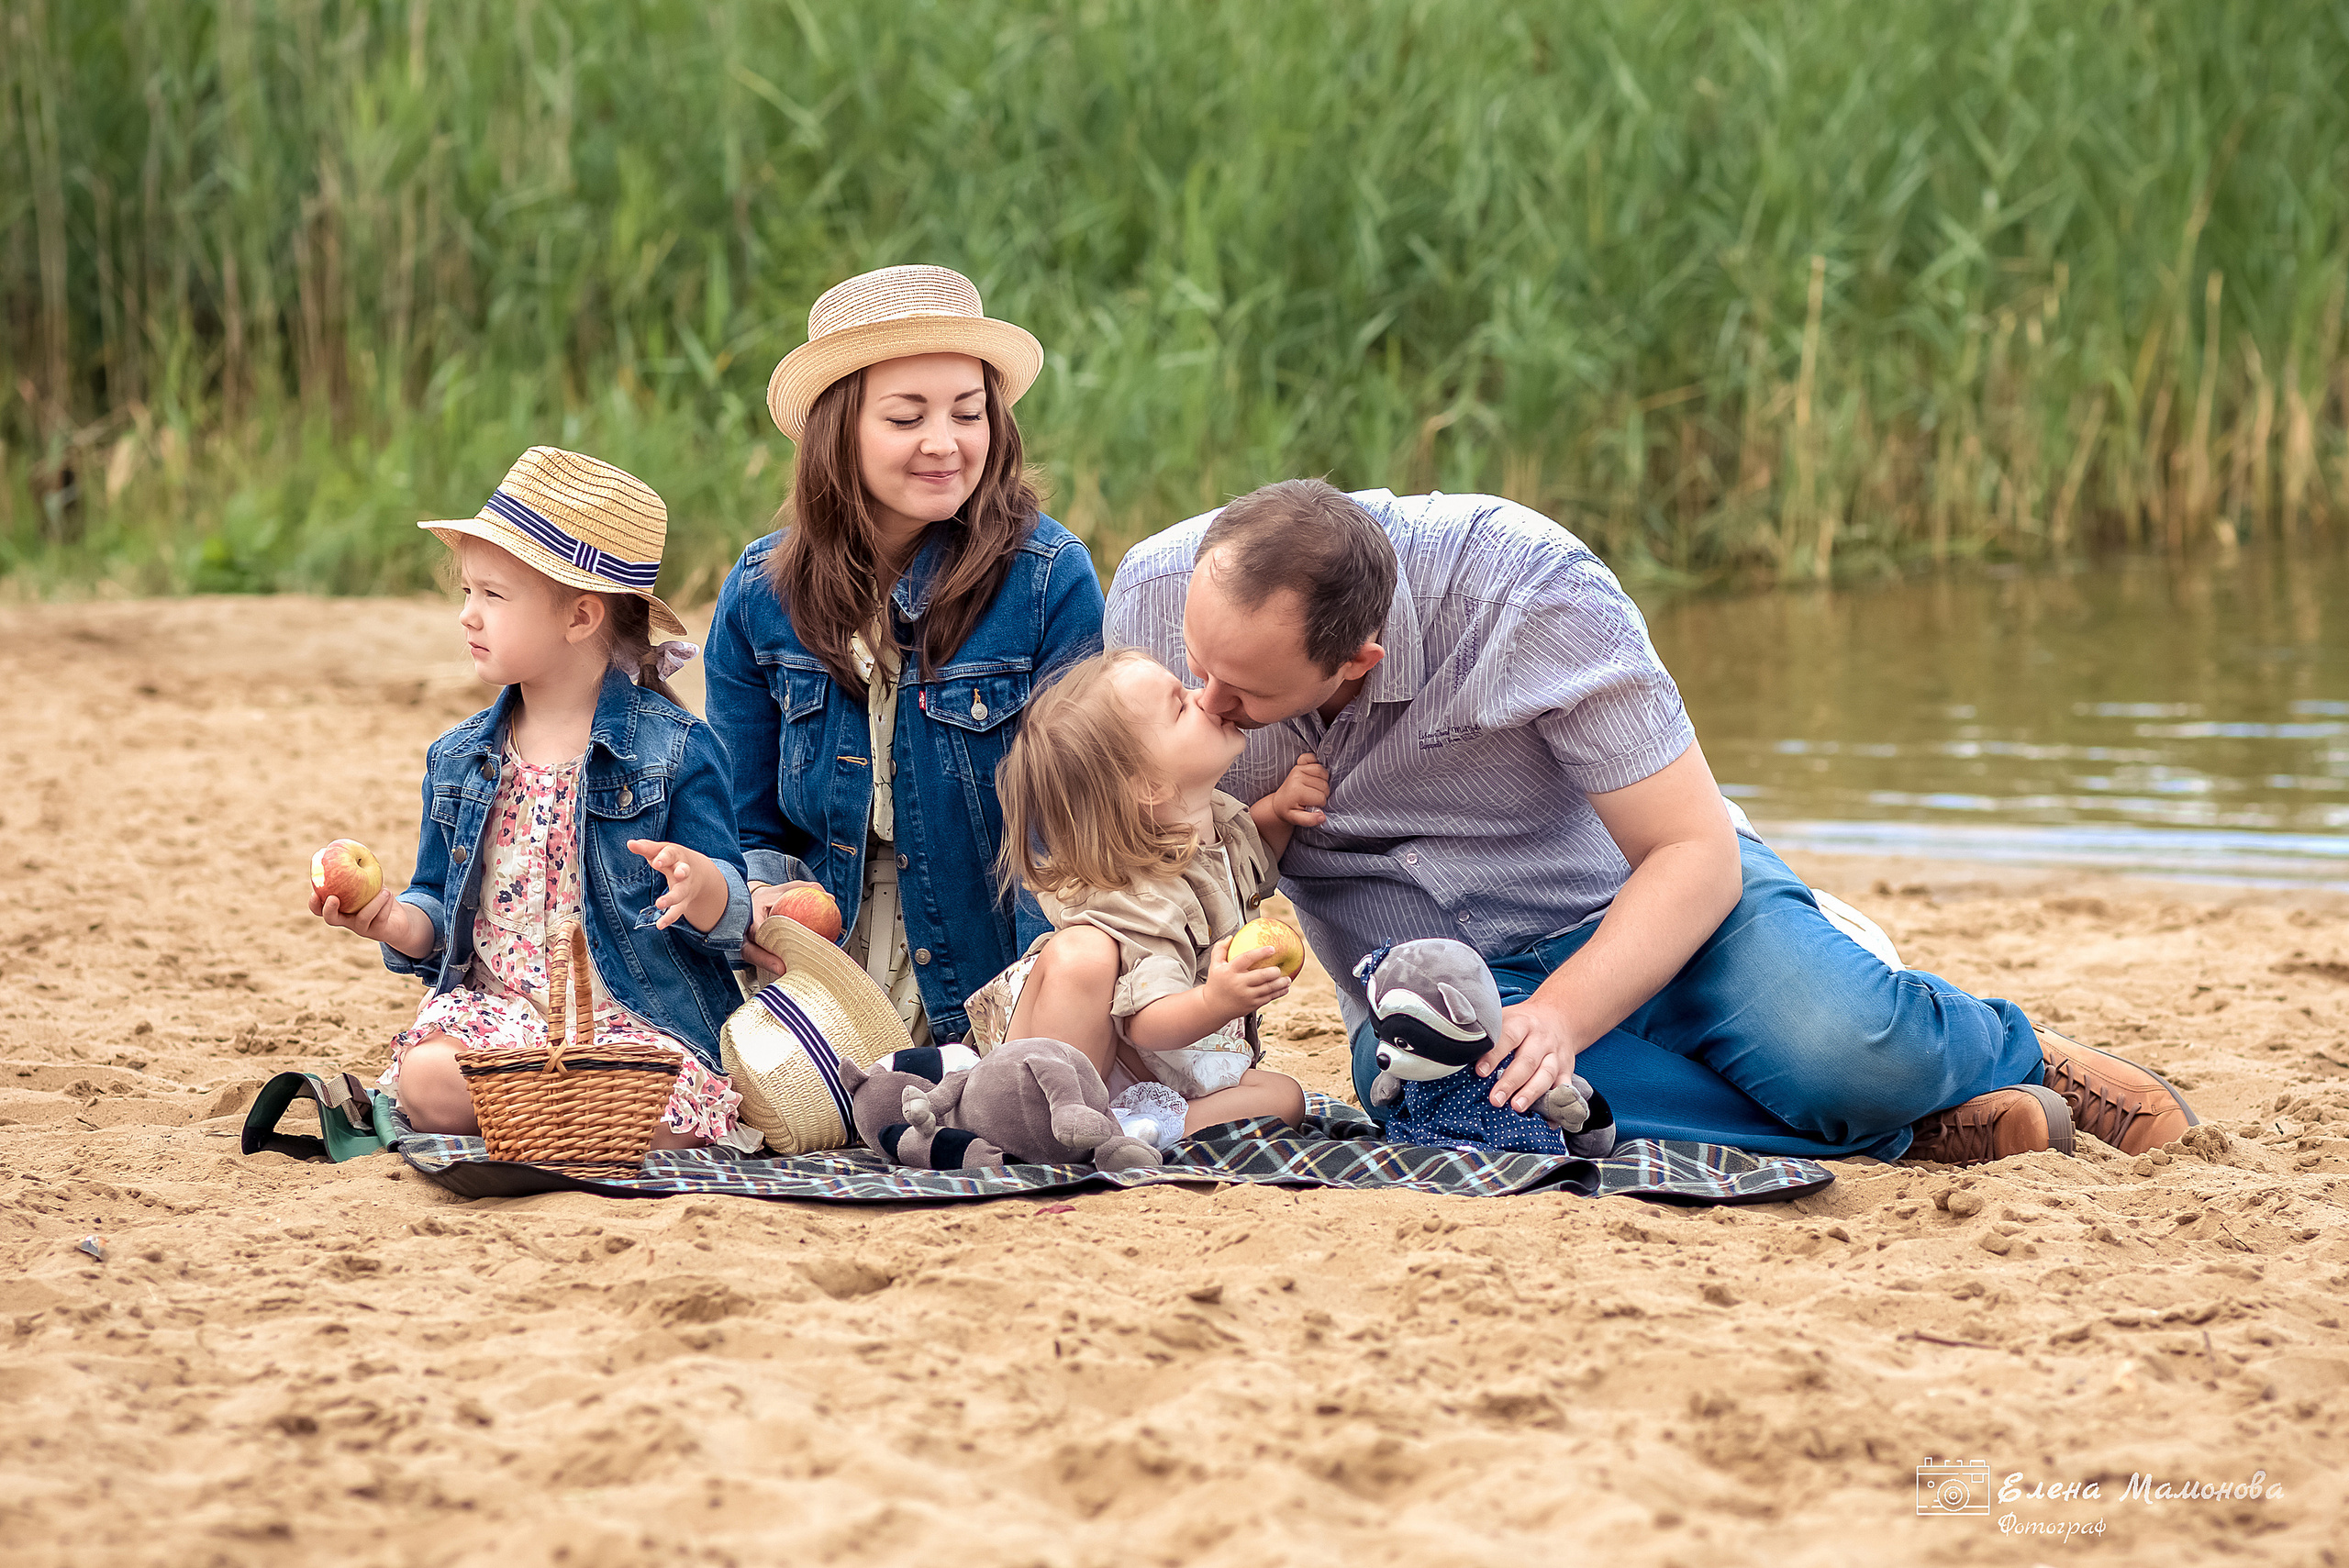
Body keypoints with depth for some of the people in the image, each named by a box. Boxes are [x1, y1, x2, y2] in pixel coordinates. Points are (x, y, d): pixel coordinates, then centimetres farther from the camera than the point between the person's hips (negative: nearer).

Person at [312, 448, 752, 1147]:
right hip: (496, 1006, 3)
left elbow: (732, 917, -5)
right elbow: (441, 919, 18)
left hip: (643, 1017, -3)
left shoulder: (674, 748, -2)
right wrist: (395, 922, -5)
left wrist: (700, 882, -29)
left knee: (653, 1119, -34)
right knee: (431, 1083, -29)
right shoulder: (460, 760, 13)